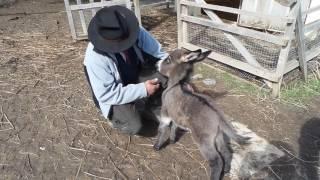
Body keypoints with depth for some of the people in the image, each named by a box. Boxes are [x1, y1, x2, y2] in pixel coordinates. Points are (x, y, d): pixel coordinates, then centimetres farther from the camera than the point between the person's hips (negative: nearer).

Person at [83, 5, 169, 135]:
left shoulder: (136, 31, -22)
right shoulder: (95, 57, -32)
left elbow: (158, 53, -15)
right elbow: (107, 95, -28)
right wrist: (143, 90, -32)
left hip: (137, 77, 5)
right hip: (113, 95, -4)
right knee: (134, 126, -25)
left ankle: (151, 108, 5)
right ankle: (115, 114, 9)